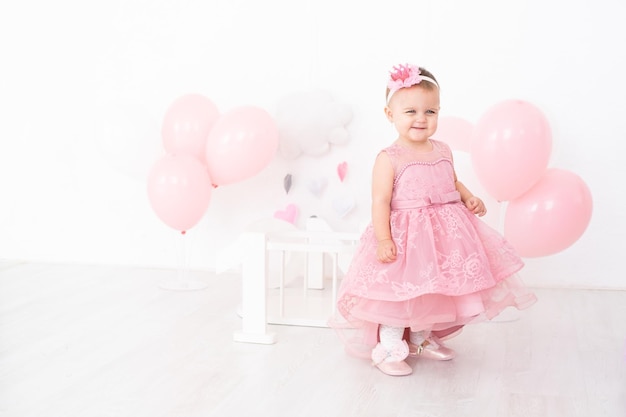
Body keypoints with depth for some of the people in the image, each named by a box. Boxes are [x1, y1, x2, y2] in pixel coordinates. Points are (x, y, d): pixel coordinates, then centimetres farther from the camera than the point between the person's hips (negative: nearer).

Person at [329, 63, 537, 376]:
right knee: (399, 294, -3)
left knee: (430, 291, 17)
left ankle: (421, 339, 37)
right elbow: (380, 202, -16)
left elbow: (453, 183, 21)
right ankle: (389, 349, 12)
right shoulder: (389, 159, -14)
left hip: (444, 233, 7)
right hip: (404, 236, -6)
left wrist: (469, 198, 2)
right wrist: (384, 239, -23)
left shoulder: (442, 151, 6)